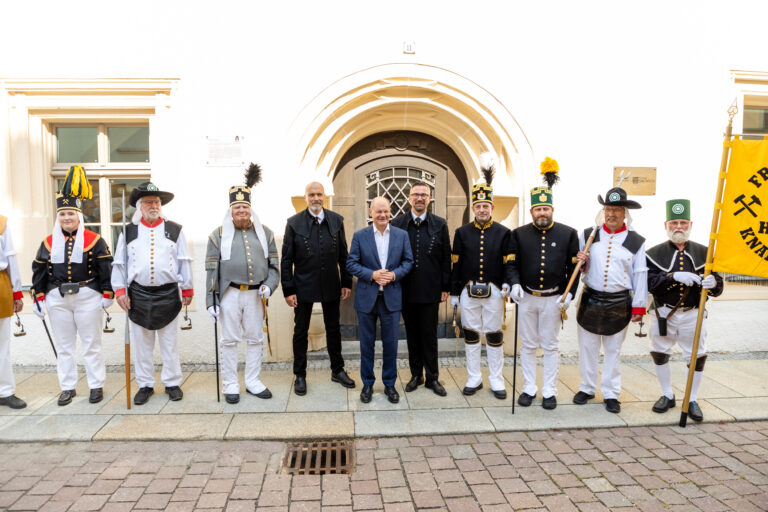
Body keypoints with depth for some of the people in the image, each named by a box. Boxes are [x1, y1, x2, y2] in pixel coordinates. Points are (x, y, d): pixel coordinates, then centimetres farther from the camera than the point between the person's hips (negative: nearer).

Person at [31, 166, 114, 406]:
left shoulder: (94, 240, -3)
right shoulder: (49, 242, 7)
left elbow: (106, 268, -3)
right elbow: (39, 270, 10)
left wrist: (107, 294, -6)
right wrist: (39, 297, 5)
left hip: (87, 298, -3)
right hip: (58, 299, 4)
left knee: (91, 345, 4)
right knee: (64, 346, 11)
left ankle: (96, 386, 15)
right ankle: (68, 387, 23)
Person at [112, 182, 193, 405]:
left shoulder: (174, 230, 5)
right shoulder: (128, 232, 7)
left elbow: (184, 261, 5)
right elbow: (119, 263, 9)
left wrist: (187, 289, 3)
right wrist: (120, 290, 1)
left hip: (168, 294, -1)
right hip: (138, 295, 1)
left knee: (169, 343, 7)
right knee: (141, 344, 8)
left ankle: (172, 383, 20)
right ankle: (145, 385, 21)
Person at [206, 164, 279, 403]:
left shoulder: (264, 233, 8)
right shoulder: (219, 235, 3)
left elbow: (273, 265, 10)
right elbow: (212, 269, 1)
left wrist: (269, 286, -9)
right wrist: (211, 301, -4)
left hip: (255, 294, 2)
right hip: (230, 294, -2)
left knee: (256, 339, 9)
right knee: (230, 340, 5)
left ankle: (253, 382, 24)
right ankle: (230, 385, 18)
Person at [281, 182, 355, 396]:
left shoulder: (336, 220, 1)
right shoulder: (294, 223, -6)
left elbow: (343, 255, 5)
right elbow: (286, 260, -5)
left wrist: (346, 282, 2)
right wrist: (288, 290, -8)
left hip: (331, 286, 2)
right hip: (304, 286, -2)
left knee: (333, 329, 14)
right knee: (301, 331, 9)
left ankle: (337, 370, 30)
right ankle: (300, 375, 25)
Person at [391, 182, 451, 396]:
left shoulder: (440, 225, 2)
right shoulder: (397, 223, 2)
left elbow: (446, 258, 2)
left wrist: (445, 288, 0)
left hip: (430, 290, -1)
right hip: (406, 290, 1)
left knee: (430, 336, 7)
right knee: (412, 334, 12)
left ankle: (432, 377, 20)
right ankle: (416, 374, 26)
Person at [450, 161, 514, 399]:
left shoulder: (504, 233, 0)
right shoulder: (462, 233, 3)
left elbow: (509, 263, 0)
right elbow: (456, 265, 4)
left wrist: (507, 283, -18)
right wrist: (454, 293, 3)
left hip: (493, 293, -1)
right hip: (468, 292, 1)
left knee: (494, 336, 6)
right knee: (471, 335, 9)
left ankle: (496, 380, 20)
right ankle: (474, 379, 22)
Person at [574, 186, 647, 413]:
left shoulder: (636, 242, 2)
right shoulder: (588, 235, 5)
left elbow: (640, 275, 2)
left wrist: (639, 307, -1)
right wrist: (578, 261, -11)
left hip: (619, 304, -1)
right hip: (590, 300, 1)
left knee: (613, 350, 9)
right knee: (587, 347, 9)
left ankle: (611, 393, 21)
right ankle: (587, 388, 24)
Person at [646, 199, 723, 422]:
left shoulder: (703, 253, 3)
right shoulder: (655, 253, -2)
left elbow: (718, 288, 2)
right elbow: (649, 282, -16)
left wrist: (713, 282, -22)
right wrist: (674, 276, -29)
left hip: (693, 315, 1)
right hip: (665, 315, 0)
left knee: (697, 357, 6)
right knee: (659, 354, 11)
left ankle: (692, 401, 26)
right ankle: (667, 395, 31)